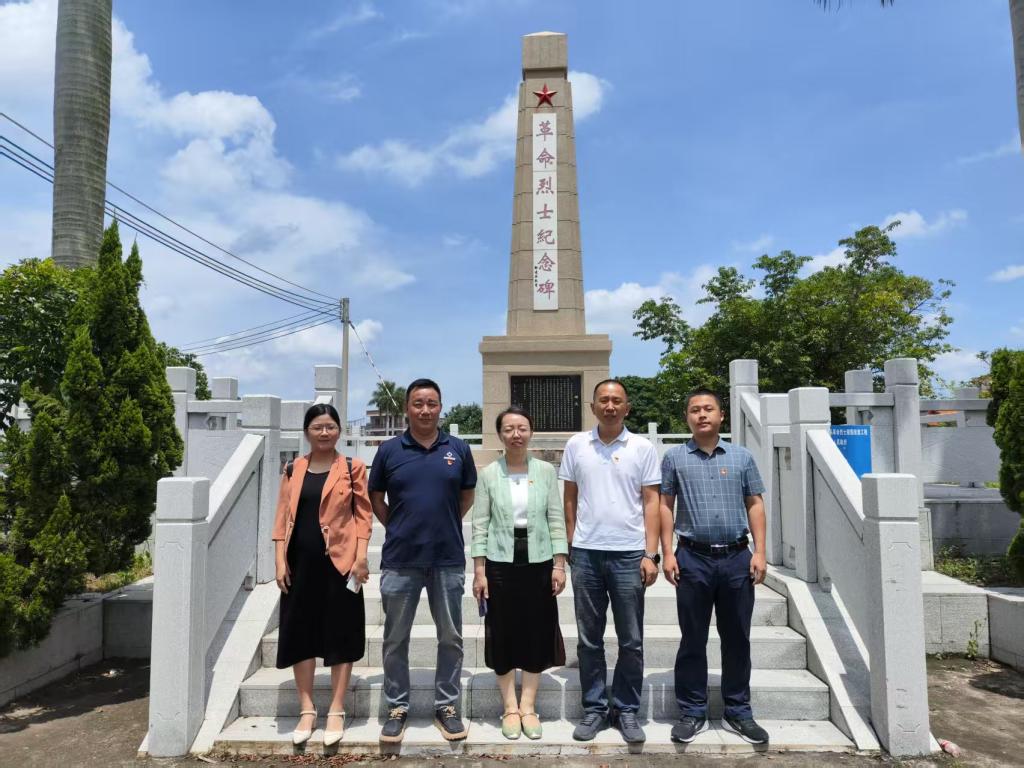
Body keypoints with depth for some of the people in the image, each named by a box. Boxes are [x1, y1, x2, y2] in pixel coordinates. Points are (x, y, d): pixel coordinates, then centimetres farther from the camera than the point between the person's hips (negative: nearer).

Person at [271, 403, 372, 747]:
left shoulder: (352, 468, 0)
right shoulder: (293, 469, 7)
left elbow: (363, 514, -1)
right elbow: (283, 517, 6)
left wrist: (361, 557, -10)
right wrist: (280, 560, -1)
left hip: (339, 561, -3)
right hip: (301, 563, 3)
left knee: (340, 632, 5)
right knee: (300, 632, 8)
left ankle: (336, 711, 17)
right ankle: (307, 709, 22)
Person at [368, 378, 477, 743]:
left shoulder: (458, 449, 1)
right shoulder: (389, 450, -1)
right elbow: (375, 498, 10)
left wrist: (445, 526, 7)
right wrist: (398, 528, 5)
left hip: (448, 559, 1)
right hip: (400, 560, 0)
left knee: (450, 637, 11)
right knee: (395, 638, 11)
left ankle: (447, 706, 27)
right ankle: (397, 707, 27)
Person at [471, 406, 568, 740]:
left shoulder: (546, 471, 0)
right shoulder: (489, 473, -2)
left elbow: (557, 520, 1)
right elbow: (479, 524, -2)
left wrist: (559, 564, -4)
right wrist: (478, 570, -6)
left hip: (538, 562, 1)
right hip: (500, 563, -1)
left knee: (537, 633, 6)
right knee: (504, 634, 6)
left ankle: (528, 706, 21)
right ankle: (510, 708, 19)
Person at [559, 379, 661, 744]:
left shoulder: (643, 448, 1)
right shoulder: (576, 445, 4)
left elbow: (651, 503, 1)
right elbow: (570, 499, 9)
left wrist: (650, 554, -5)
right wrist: (571, 546, 6)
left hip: (629, 554, -1)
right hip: (586, 553, 1)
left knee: (631, 641, 8)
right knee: (589, 640, 11)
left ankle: (626, 710, 24)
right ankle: (594, 708, 25)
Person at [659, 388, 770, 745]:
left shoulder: (742, 456, 7)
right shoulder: (675, 457, 2)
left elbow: (755, 505, 7)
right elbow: (665, 506, 3)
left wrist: (759, 552, 0)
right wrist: (667, 553, -4)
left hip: (737, 558, 2)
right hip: (693, 558, -1)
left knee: (737, 638, 11)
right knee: (693, 639, 7)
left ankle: (738, 712, 25)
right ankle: (693, 712, 19)